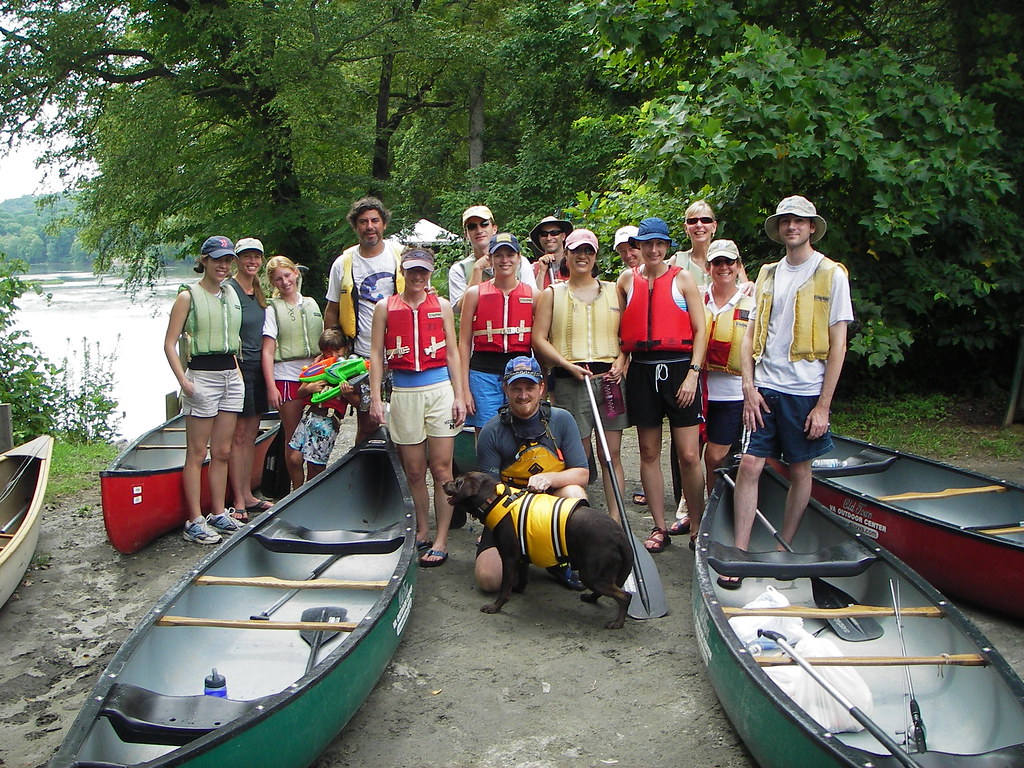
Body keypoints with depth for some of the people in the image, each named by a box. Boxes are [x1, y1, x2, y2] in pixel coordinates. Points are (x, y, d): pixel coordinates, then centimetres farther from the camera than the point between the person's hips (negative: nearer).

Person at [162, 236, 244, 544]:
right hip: (202, 376, -6)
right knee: (197, 452, -2)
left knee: (222, 452, 10)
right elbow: (169, 344, -8)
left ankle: (219, 514, 19)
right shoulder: (188, 296, -5)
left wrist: (237, 372, 14)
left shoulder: (233, 294, 13)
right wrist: (183, 380, -18)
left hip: (231, 376, 6)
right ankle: (194, 521, 2)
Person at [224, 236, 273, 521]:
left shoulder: (258, 290, 14)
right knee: (239, 434, -5)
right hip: (238, 365, -8)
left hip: (257, 366, 8)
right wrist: (235, 369, -18)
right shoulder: (228, 289, -9)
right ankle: (238, 502, 1)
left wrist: (265, 368, 16)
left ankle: (248, 496, 19)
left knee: (252, 434, 11)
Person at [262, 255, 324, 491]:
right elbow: (267, 352, -6)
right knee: (294, 440, 1)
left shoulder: (311, 304, 13)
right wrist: (271, 387, -14)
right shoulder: (273, 309, -1)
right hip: (287, 378, -4)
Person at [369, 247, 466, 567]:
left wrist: (459, 395, 2)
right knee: (413, 470, 5)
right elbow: (376, 354, 5)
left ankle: (441, 541, 1)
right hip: (404, 393, 1)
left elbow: (452, 353, 9)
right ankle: (422, 531, 19)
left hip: (440, 390, 0)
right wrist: (375, 397, -3)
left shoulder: (442, 306, 9)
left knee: (441, 468, -3)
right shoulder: (385, 308, 7)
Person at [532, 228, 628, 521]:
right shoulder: (552, 294, 8)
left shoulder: (612, 291, 15)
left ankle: (615, 519, 8)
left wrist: (620, 362, -2)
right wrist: (568, 365, -11)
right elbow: (539, 339, 1)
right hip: (570, 380, -2)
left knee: (612, 453, 2)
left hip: (609, 377, 2)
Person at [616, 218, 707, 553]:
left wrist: (693, 374, -9)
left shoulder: (682, 278, 3)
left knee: (689, 456, -5)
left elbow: (700, 330, -1)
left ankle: (698, 529, 9)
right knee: (649, 453, 7)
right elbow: (621, 330, 16)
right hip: (641, 371, 3)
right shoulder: (627, 280, 10)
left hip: (679, 368, -3)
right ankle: (660, 528, 17)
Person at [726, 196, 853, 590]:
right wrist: (749, 387, -2)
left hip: (806, 391, -2)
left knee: (800, 471, 7)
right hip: (765, 387, 3)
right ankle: (739, 555, 0)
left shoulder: (831, 274, -1)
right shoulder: (767, 275, 11)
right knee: (749, 465, -5)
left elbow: (837, 344, -4)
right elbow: (751, 335, 11)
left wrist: (823, 406, -8)